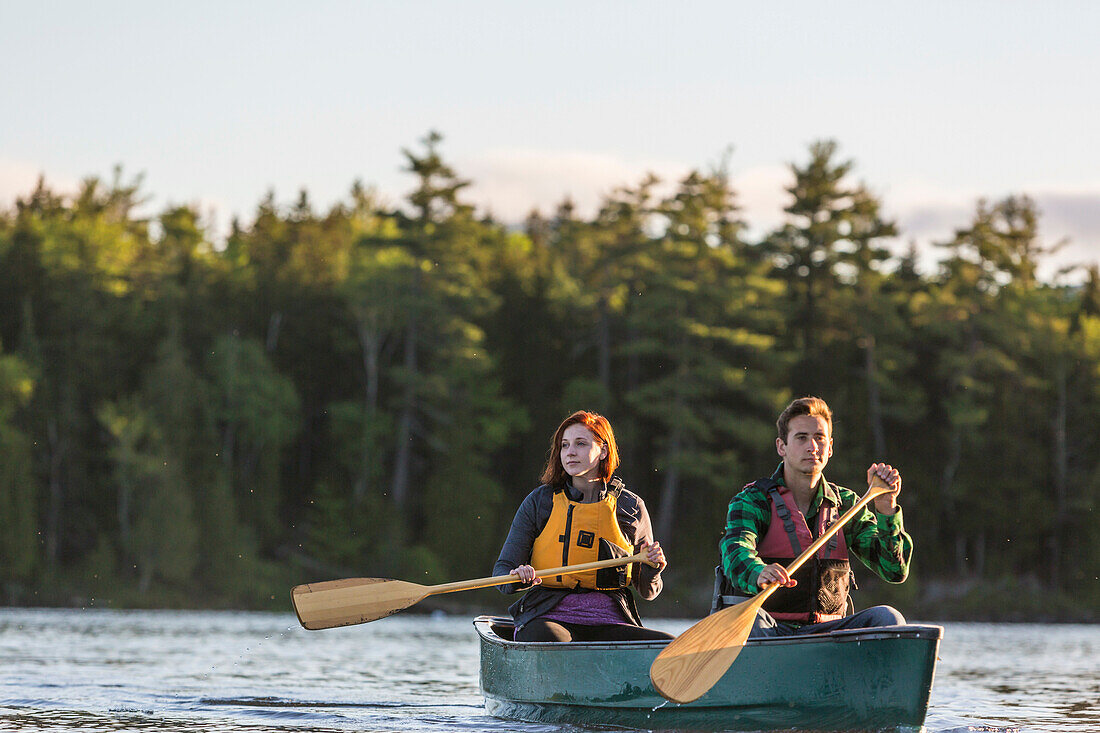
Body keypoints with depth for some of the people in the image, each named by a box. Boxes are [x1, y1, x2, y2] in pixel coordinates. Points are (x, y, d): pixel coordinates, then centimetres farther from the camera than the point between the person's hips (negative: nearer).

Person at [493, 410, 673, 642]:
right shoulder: (540, 501, 7)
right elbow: (503, 568, 6)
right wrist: (518, 577, -18)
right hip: (548, 618, -2)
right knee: (546, 640, -41)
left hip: (609, 622, 2)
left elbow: (647, 592, 18)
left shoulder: (631, 507, 10)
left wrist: (651, 571, -5)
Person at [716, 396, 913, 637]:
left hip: (824, 632, 3)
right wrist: (760, 574, -47)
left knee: (887, 617, -23)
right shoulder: (752, 500, 0)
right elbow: (736, 553, -23)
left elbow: (895, 571, 4)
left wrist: (885, 507, -12)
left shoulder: (845, 504, 13)